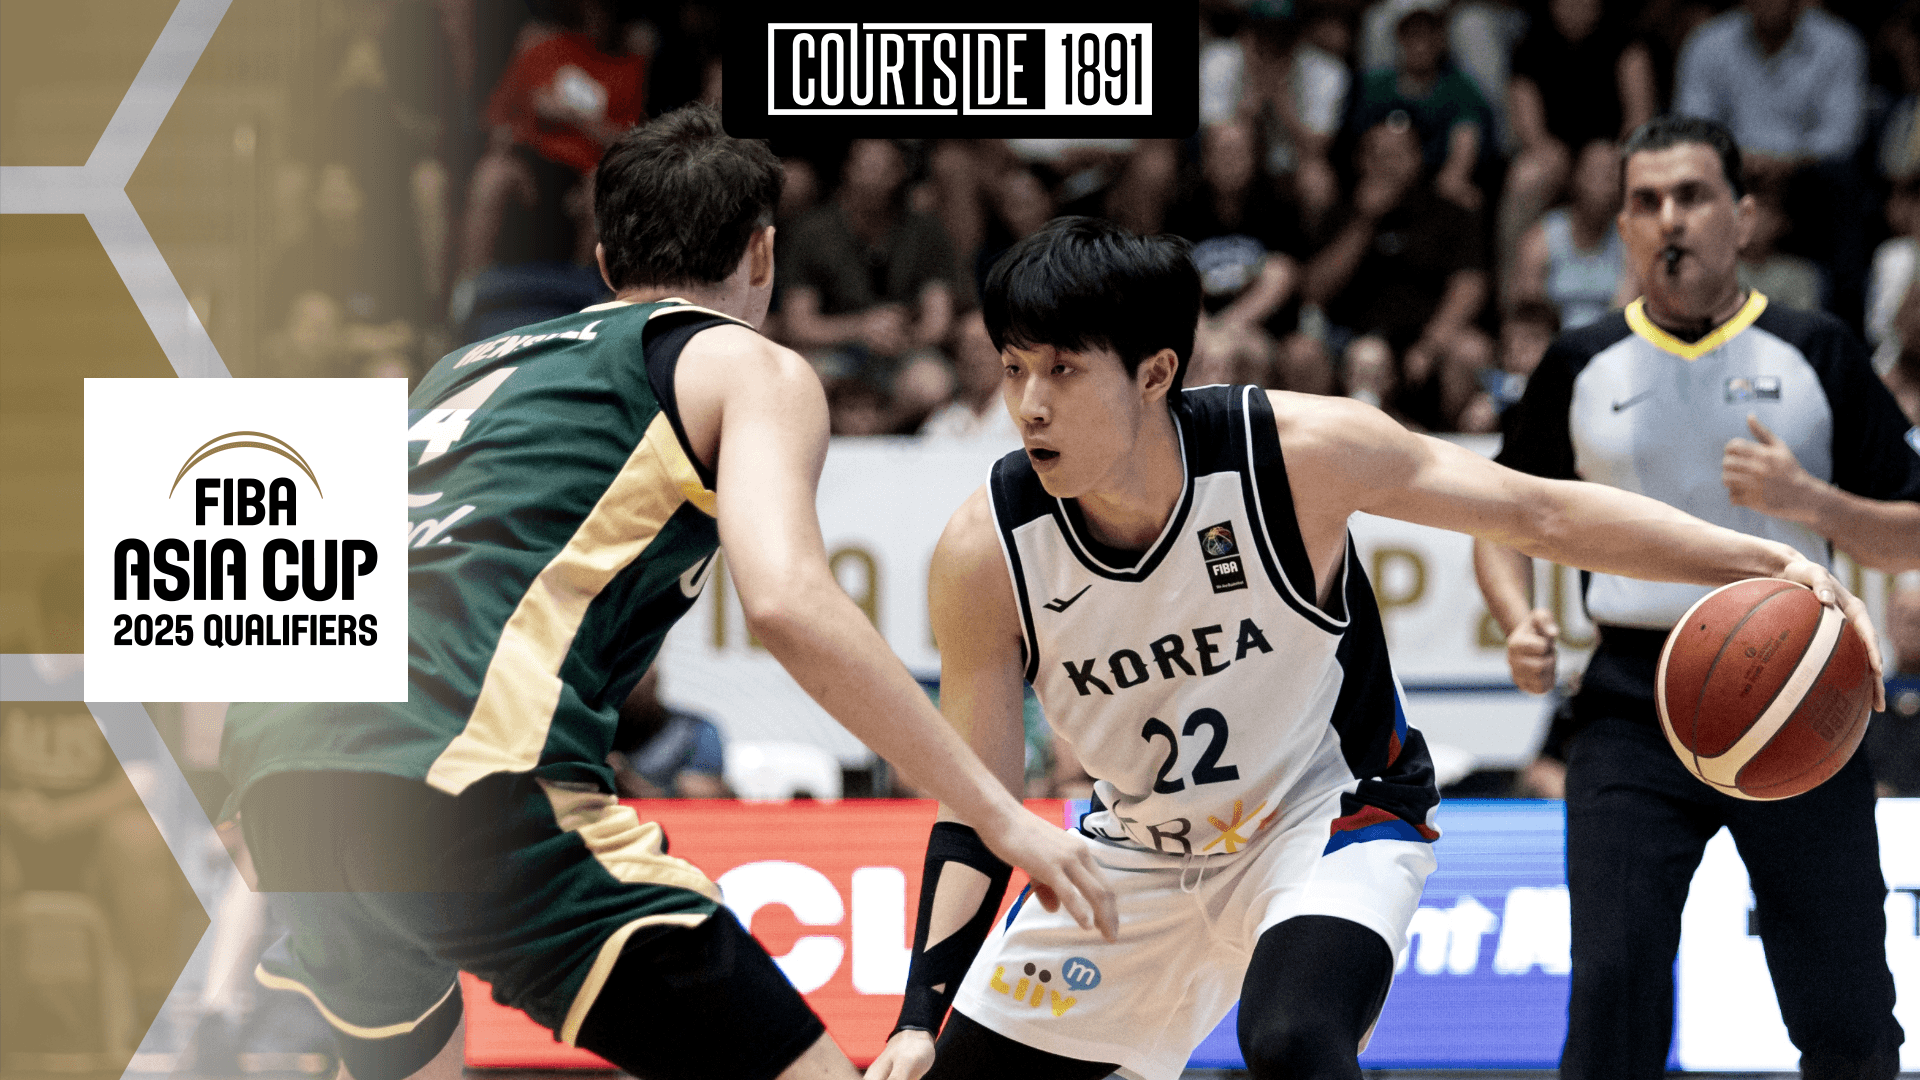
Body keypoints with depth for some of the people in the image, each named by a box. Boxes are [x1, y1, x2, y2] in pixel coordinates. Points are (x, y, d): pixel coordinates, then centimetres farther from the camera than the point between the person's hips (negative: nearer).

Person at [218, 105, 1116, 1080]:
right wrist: (998, 815, -5)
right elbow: (788, 603, -8)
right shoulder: (750, 368, 11)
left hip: (278, 778, 8)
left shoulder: (480, 363, 32)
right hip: (463, 789, -8)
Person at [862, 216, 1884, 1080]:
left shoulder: (1294, 450, -24)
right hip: (1137, 849, 4)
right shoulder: (984, 552, -19)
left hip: (1327, 818, -4)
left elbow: (1542, 511, -16)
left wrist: (1764, 562, -25)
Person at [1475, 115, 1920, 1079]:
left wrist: (1808, 501, -13)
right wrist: (1519, 621, -1)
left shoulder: (1817, 355, 5)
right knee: (1613, 993, -11)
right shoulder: (1581, 367, 8)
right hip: (1633, 705, 1)